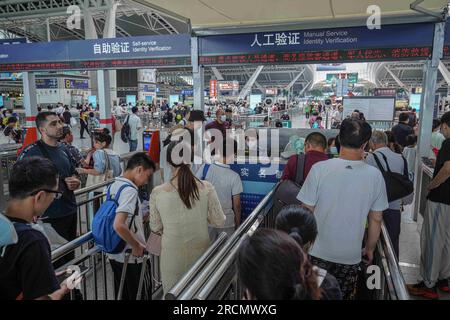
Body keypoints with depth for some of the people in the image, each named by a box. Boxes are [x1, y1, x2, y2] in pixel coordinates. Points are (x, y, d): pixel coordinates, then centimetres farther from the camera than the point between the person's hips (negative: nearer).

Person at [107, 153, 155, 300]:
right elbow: (119, 225, -34)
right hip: (132, 257, -8)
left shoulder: (114, 185, 3)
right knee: (141, 295, 11)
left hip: (115, 254, 8)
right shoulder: (130, 190, -24)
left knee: (122, 294, 21)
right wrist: (137, 246, -21)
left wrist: (143, 219, 10)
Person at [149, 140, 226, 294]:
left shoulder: (157, 193, -14)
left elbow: (155, 228, -2)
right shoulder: (206, 188, -14)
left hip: (172, 255, 0)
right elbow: (219, 222, -6)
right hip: (200, 252, 1)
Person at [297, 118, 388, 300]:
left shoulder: (319, 169, -16)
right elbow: (376, 220, 0)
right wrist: (370, 249, 16)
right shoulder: (375, 176, -10)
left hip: (317, 253, -1)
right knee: (344, 296, 20)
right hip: (350, 257, 2)